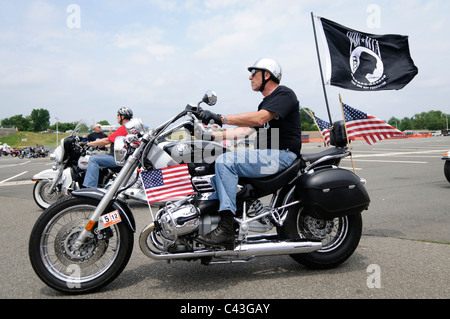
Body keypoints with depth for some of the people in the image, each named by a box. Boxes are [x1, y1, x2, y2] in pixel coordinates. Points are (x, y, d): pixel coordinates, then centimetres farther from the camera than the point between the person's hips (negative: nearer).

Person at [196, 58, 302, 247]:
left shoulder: (284, 94, -6)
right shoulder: (265, 103, 24)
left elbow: (259, 119, -24)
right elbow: (245, 130, 20)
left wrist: (220, 118, -25)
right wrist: (212, 136, 13)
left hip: (282, 155, -10)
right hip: (266, 156, 10)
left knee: (225, 161, -25)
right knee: (218, 163, 8)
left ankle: (226, 229, -28)